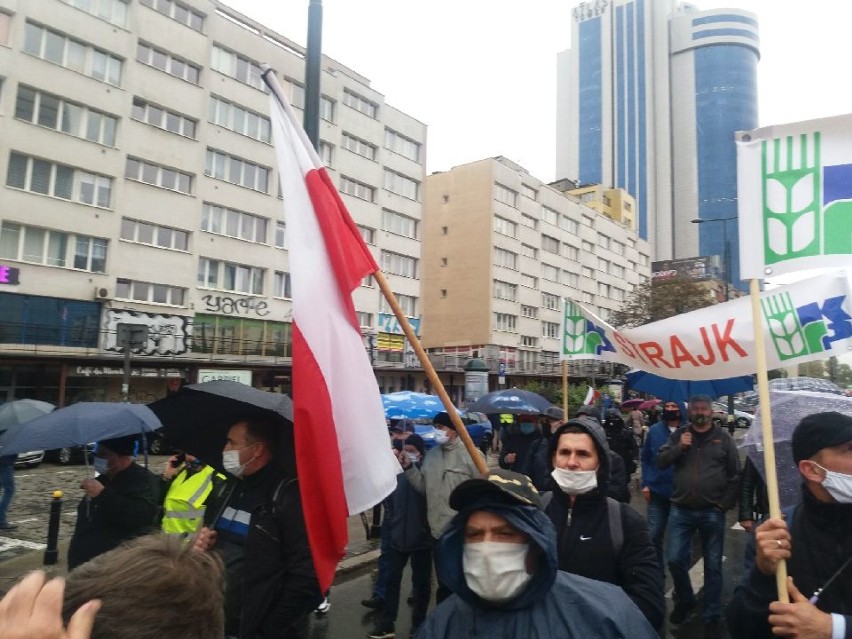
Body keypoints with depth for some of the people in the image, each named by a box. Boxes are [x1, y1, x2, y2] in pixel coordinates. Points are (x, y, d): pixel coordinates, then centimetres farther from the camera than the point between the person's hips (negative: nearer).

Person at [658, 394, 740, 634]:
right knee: (675, 560, 2)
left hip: (712, 512, -1)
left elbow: (735, 475, 2)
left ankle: (711, 616, 23)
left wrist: (725, 504, -3)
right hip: (681, 510, 1)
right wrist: (679, 446, -13)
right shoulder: (679, 434, 6)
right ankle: (685, 600, 28)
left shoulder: (723, 437, 2)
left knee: (713, 566, 8)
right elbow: (660, 462, 1)